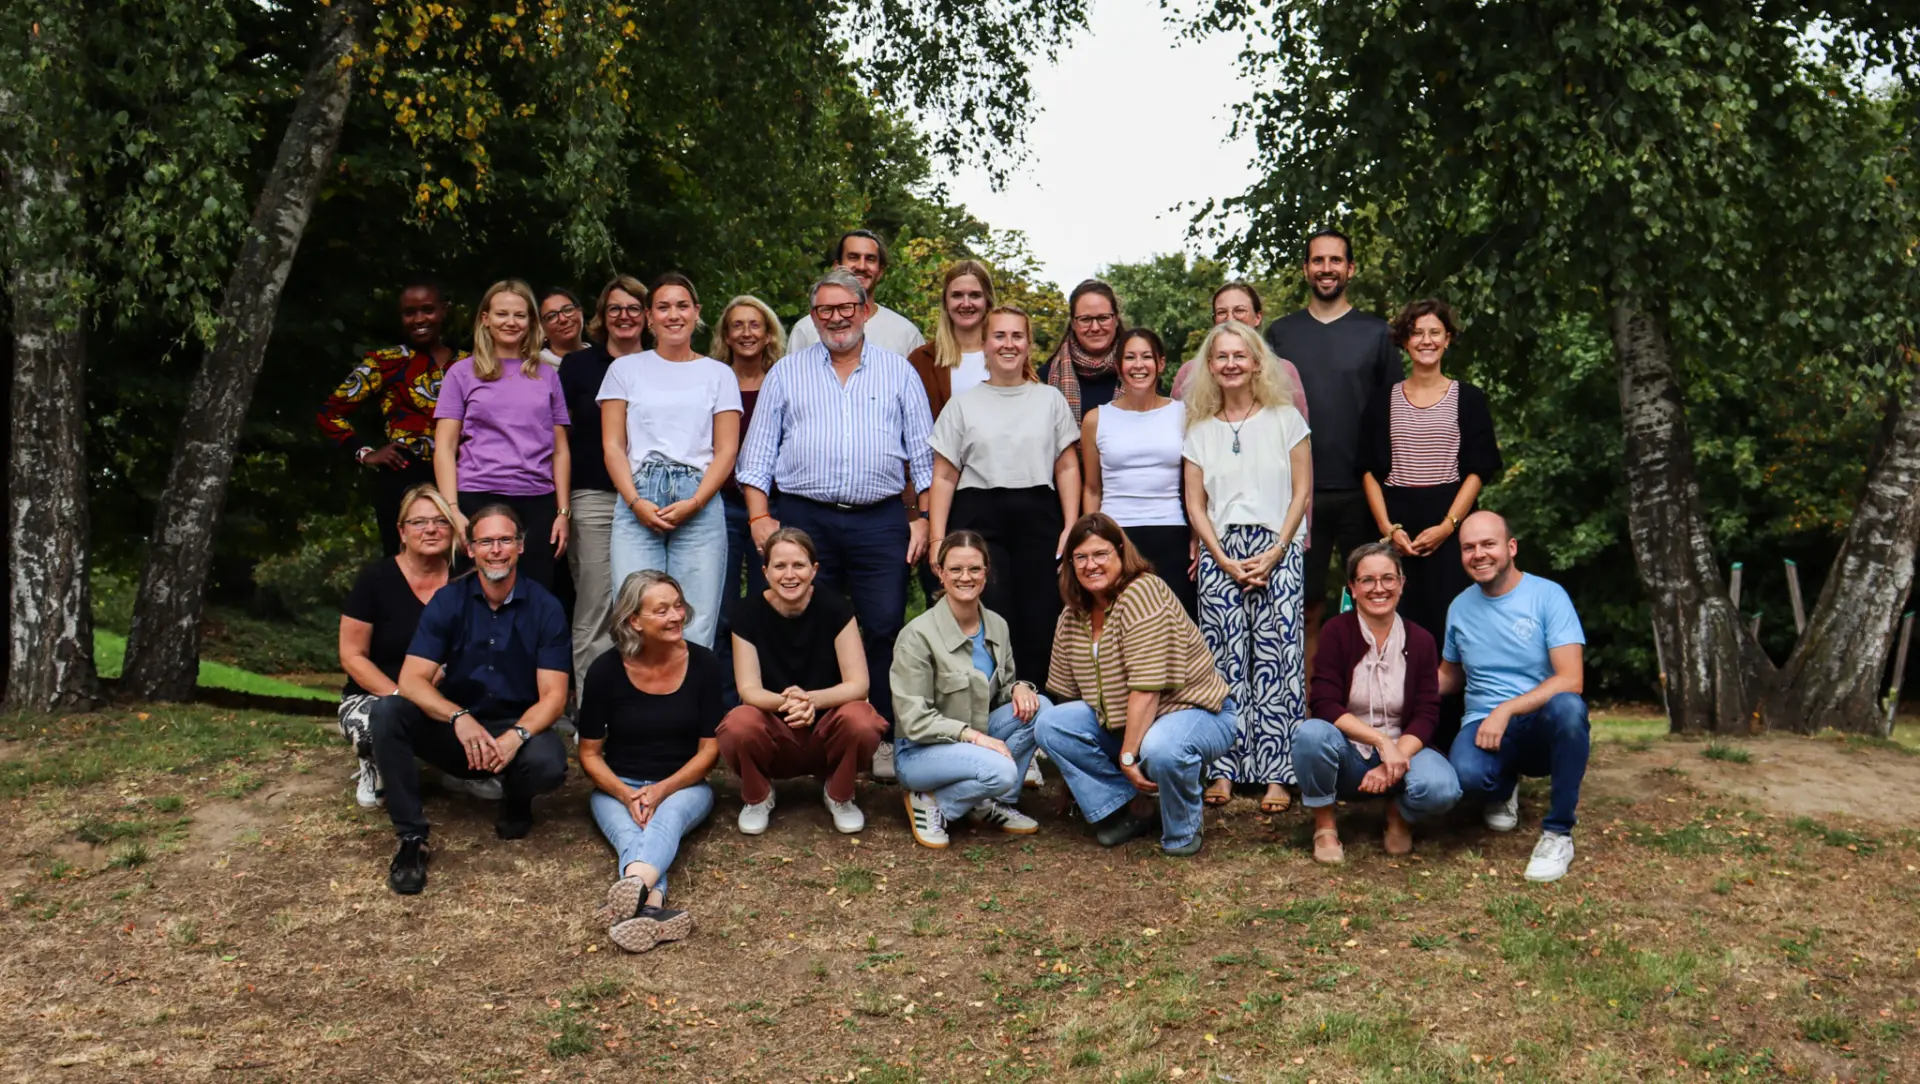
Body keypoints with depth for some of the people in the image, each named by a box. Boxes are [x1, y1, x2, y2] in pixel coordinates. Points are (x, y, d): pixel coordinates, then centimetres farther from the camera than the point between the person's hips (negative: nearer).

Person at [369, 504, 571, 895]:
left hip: (517, 728, -1)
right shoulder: (447, 601, -3)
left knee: (549, 763, -35)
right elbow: (412, 680, -13)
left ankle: (516, 800, 5)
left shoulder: (545, 607, -5)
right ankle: (411, 838, -18)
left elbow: (553, 695, -9)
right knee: (387, 712, -26)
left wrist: (516, 735, -31)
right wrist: (460, 718, -33)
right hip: (456, 730, 1)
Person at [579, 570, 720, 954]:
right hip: (618, 787, 0)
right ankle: (653, 906, -62)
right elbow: (589, 753, 0)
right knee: (630, 833, -34)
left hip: (684, 785, 0)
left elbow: (709, 749, -1)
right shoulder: (606, 671, -6)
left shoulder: (702, 663, -5)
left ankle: (633, 885, -65)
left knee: (667, 817, -36)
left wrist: (661, 791, -16)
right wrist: (627, 795, -18)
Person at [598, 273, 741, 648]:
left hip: (699, 507, 0)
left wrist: (694, 503, -8)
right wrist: (636, 501, -7)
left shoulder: (718, 374, 14)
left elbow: (726, 451, 7)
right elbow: (612, 446, 8)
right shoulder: (625, 369, 14)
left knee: (696, 627, -6)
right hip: (638, 505, 0)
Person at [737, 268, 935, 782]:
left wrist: (923, 517, 3)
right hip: (803, 518, 1)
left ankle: (885, 738, 5)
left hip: (880, 521, 0)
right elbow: (759, 450, 11)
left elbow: (923, 451, 11)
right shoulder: (786, 373, 13)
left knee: (886, 627, -5)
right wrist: (759, 516, 1)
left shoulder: (898, 371, 12)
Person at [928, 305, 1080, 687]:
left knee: (1040, 626, -2)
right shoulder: (963, 404, 9)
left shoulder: (1050, 399, 12)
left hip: (1038, 519, 1)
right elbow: (944, 477, 7)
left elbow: (1067, 468, 9)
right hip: (979, 519, -1)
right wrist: (938, 540, -2)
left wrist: (1071, 528, -1)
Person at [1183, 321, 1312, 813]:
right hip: (1220, 555, 2)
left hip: (1277, 553, -2)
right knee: (1224, 662, -1)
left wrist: (1274, 554, -8)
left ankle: (1276, 775, -1)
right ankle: (1224, 771, 5)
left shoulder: (1285, 419, 6)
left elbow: (1302, 492, 2)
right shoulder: (1199, 430, 11)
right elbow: (1195, 504, 8)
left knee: (1275, 662, -6)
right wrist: (1226, 561, -4)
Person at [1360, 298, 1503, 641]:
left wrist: (1447, 525, -11)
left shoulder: (1468, 399, 7)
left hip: (1450, 527, -1)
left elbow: (1478, 471, 1)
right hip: (1395, 525, 1)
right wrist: (1387, 527, -7)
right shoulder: (1383, 401, 10)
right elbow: (1369, 471, 7)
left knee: (1449, 621, -7)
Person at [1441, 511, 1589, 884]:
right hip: (1485, 726, 2)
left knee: (1568, 707, -39)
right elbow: (1449, 677, 21)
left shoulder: (1548, 595, -7)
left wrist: (1506, 710, -25)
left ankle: (1558, 833, -20)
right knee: (1466, 772, -34)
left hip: (1543, 726, -2)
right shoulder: (1459, 607, 7)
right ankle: (1503, 790, 9)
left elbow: (1571, 679, -16)